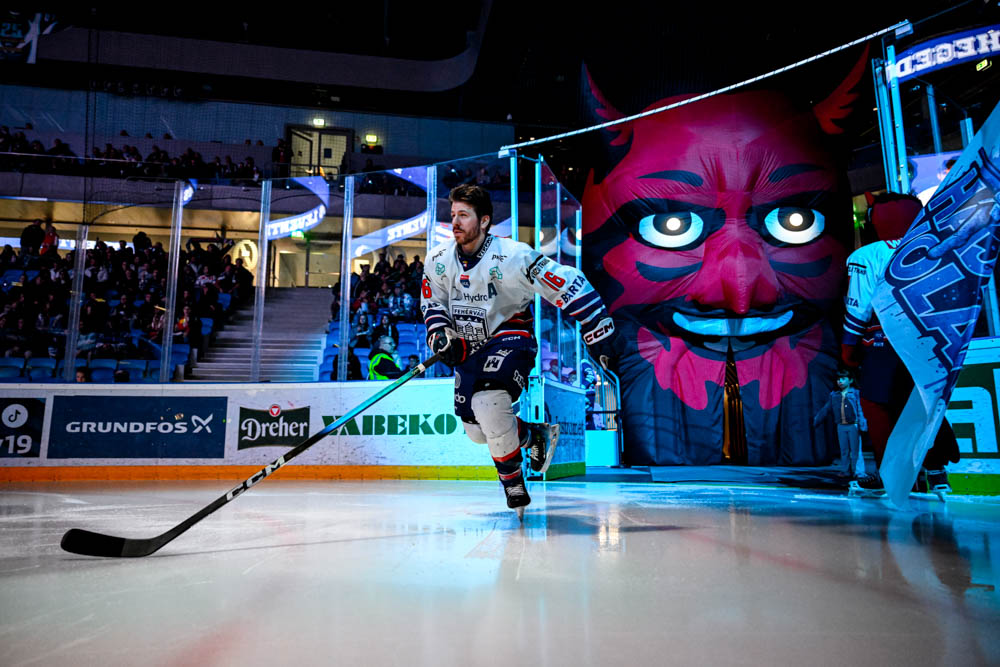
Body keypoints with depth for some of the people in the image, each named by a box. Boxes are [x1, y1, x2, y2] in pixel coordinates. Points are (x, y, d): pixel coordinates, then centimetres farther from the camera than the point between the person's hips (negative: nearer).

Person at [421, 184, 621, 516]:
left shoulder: (512, 255, -22)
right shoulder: (438, 259, -4)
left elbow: (568, 283, -22)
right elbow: (432, 302, 11)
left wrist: (601, 334, -24)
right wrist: (440, 335, -9)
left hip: (510, 338, -6)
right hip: (469, 346, 6)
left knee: (488, 403, -30)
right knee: (477, 429, 7)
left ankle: (514, 484, -8)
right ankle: (535, 436, 35)